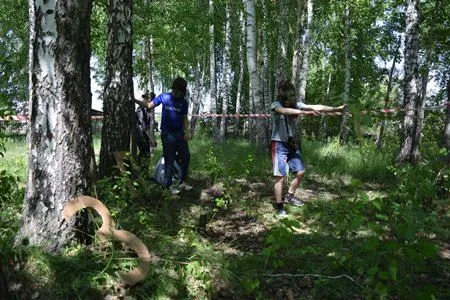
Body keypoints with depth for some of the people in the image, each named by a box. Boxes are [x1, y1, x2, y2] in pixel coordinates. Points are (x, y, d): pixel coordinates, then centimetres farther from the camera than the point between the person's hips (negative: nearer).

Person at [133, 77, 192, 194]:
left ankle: (181, 182, 23)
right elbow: (149, 105, -1)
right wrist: (134, 100, -11)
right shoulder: (164, 97, -2)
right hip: (167, 134, -4)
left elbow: (185, 118, 10)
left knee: (186, 156, 7)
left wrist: (187, 132, -3)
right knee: (169, 160, 0)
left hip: (180, 134, 4)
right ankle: (169, 185, 13)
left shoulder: (184, 102, 6)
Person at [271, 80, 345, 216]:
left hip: (291, 143, 6)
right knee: (280, 176, -6)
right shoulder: (276, 105, -14)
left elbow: (314, 107, -6)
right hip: (279, 144, -6)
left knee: (300, 172, 10)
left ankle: (289, 196, 31)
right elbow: (286, 111, -36)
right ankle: (280, 207, 5)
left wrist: (336, 109, -15)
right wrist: (305, 112, -50)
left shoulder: (296, 105, 2)